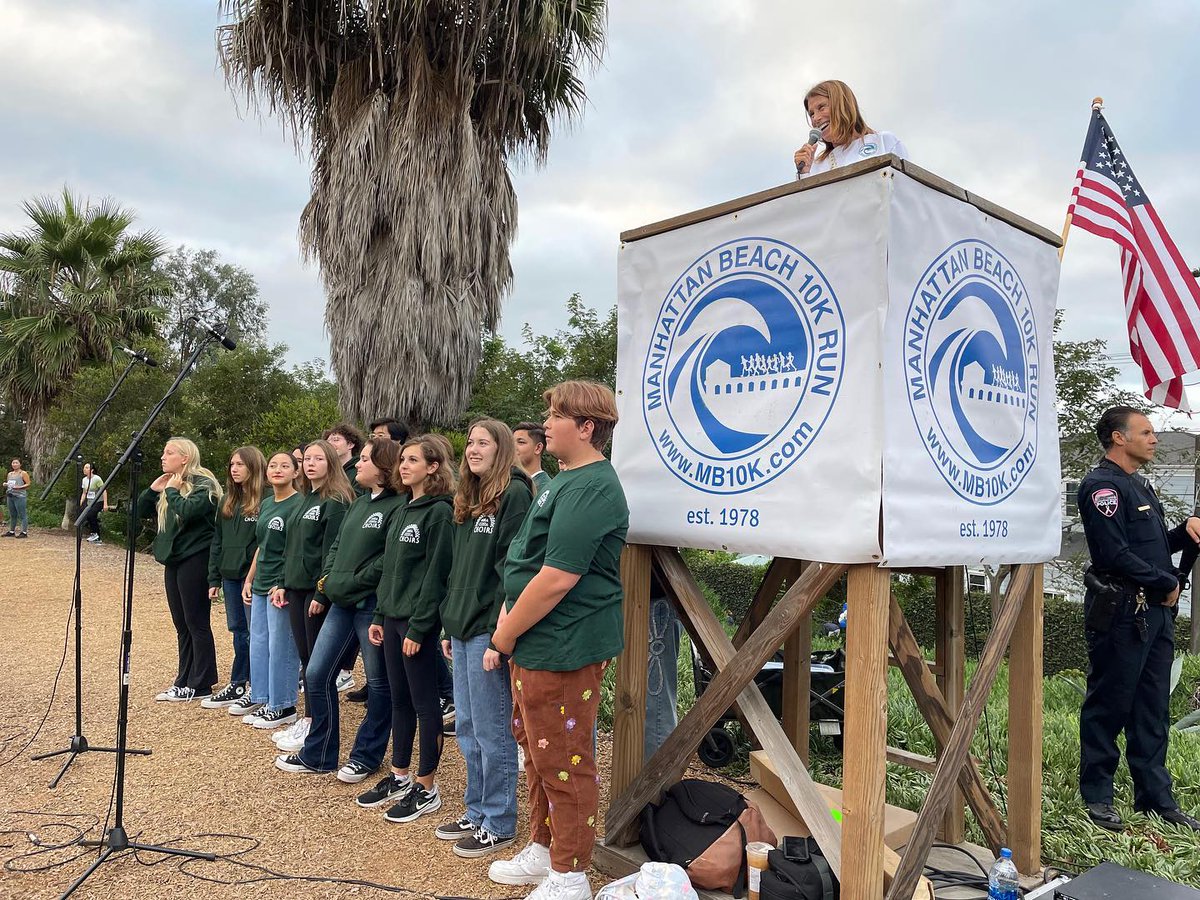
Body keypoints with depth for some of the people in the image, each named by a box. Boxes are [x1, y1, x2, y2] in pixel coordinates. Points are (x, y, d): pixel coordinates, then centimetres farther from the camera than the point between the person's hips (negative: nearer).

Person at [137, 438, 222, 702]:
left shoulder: (202, 484, -10)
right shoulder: (168, 484, 14)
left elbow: (187, 511, -27)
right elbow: (141, 512, 15)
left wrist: (171, 491, -12)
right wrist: (153, 490, 1)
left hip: (194, 560, -8)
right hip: (173, 560, 8)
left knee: (196, 623, -2)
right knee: (181, 624, 13)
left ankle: (201, 686, 5)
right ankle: (184, 682, 21)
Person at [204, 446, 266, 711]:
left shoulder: (266, 500, -11)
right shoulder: (228, 502, 14)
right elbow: (217, 541, 16)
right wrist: (214, 578, 12)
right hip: (230, 575, 7)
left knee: (254, 632, 0)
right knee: (238, 630, 14)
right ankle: (238, 686, 24)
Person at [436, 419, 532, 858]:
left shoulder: (515, 494, -12)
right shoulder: (468, 501, 15)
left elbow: (512, 568, -18)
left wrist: (499, 633, -21)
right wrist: (451, 624, 16)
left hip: (489, 629, -9)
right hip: (463, 628, 9)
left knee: (490, 731, 2)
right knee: (467, 728, 16)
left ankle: (499, 824, 16)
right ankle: (477, 811, 30)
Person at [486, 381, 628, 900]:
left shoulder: (590, 489, -21)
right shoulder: (564, 482, 14)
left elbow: (556, 579, -25)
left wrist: (505, 636, -14)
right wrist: (505, 628, 12)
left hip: (564, 648, -11)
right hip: (534, 645, 11)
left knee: (564, 761, 4)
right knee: (537, 753, 22)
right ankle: (542, 851, 40)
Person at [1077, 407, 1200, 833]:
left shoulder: (1139, 485, 19)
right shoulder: (1102, 485, -13)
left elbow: (1155, 545, 22)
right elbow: (1115, 554, -21)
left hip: (1156, 613, 10)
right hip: (1120, 615, -9)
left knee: (1152, 710, 15)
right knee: (1108, 707, 1)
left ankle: (1155, 796, 25)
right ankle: (1096, 798, 12)